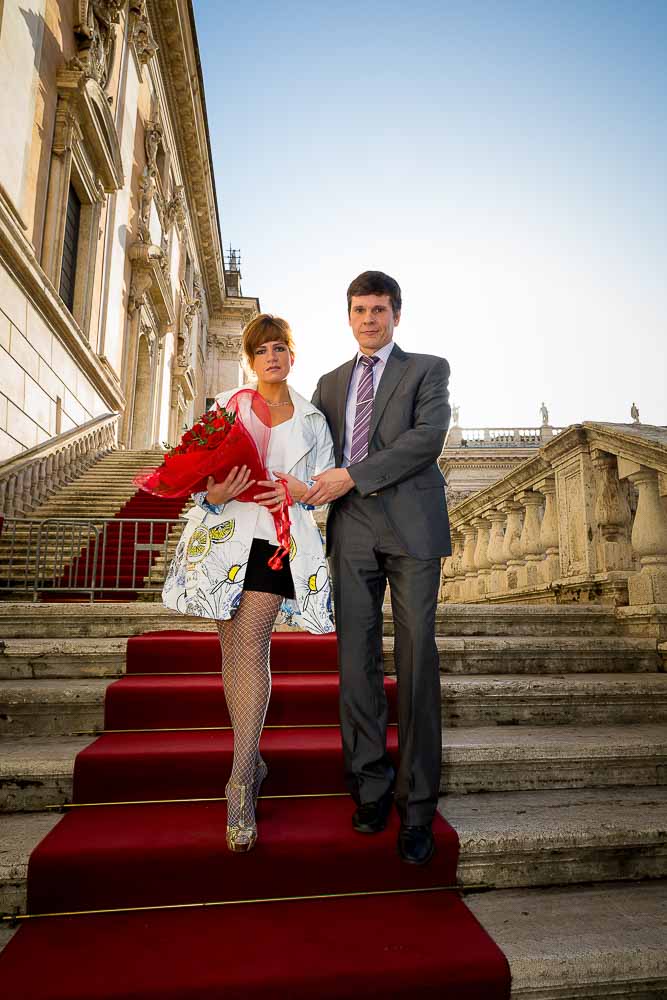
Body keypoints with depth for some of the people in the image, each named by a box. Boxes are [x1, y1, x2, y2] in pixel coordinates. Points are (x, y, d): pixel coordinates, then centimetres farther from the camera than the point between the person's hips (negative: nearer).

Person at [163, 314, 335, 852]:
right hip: (227, 535, 1)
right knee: (237, 651, 5)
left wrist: (298, 489, -11)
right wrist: (213, 495, -14)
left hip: (281, 540, -1)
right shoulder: (226, 405, 12)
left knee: (249, 647, -11)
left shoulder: (312, 419, 13)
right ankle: (251, 759, 22)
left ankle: (242, 783, -6)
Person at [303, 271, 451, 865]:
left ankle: (417, 805, 10)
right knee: (356, 659, 3)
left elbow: (429, 436, -7)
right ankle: (371, 785, 19)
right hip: (352, 531, 4)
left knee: (416, 661, -2)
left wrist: (353, 475, -12)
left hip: (410, 527, -3)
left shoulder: (427, 369, 9)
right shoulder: (330, 383, 22)